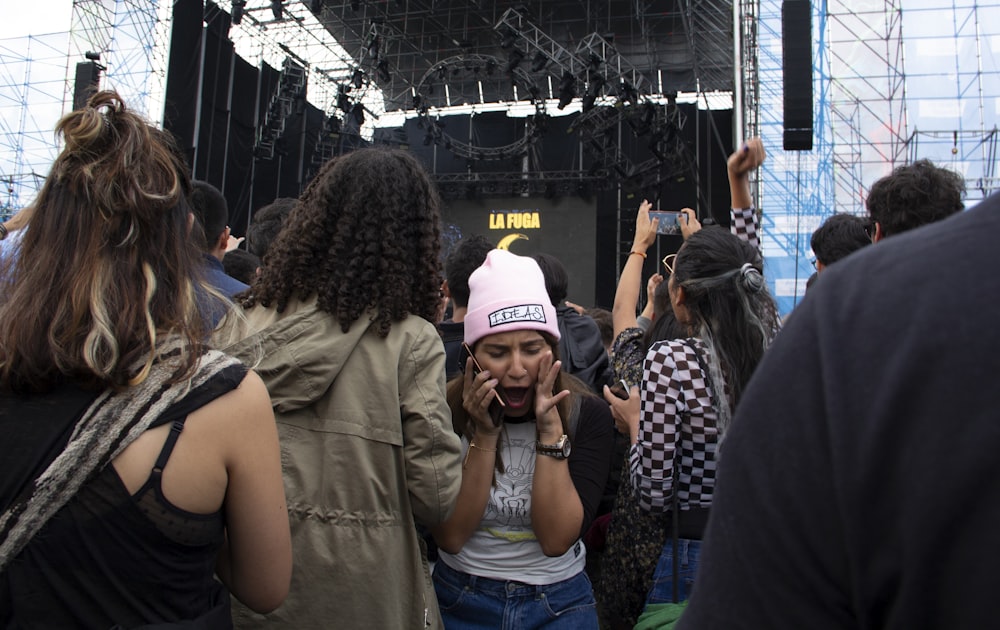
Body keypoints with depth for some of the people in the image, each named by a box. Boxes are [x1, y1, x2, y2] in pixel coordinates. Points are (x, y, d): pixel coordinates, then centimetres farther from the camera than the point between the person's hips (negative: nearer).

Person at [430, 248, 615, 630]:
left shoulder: (587, 414, -13)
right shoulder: (443, 411, -13)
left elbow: (557, 539, -19)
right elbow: (450, 537, -16)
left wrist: (551, 429, -25)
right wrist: (484, 436, -23)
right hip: (461, 598, 0)